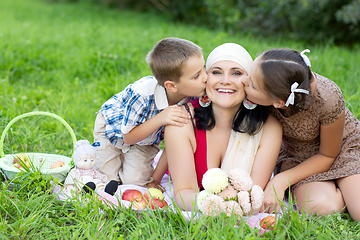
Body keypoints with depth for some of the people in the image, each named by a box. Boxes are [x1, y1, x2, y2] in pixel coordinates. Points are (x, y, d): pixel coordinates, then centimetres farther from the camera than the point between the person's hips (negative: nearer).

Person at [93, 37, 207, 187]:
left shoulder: (191, 95, -30)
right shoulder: (141, 95, -43)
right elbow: (128, 137, -30)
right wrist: (159, 119, -46)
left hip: (146, 139, 3)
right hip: (113, 125, -3)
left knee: (135, 181, -4)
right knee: (109, 177, 3)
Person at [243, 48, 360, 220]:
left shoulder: (328, 99, -34)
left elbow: (328, 156, -16)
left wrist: (281, 180, -25)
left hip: (344, 147, -2)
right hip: (298, 156, 2)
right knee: (319, 208, -29)